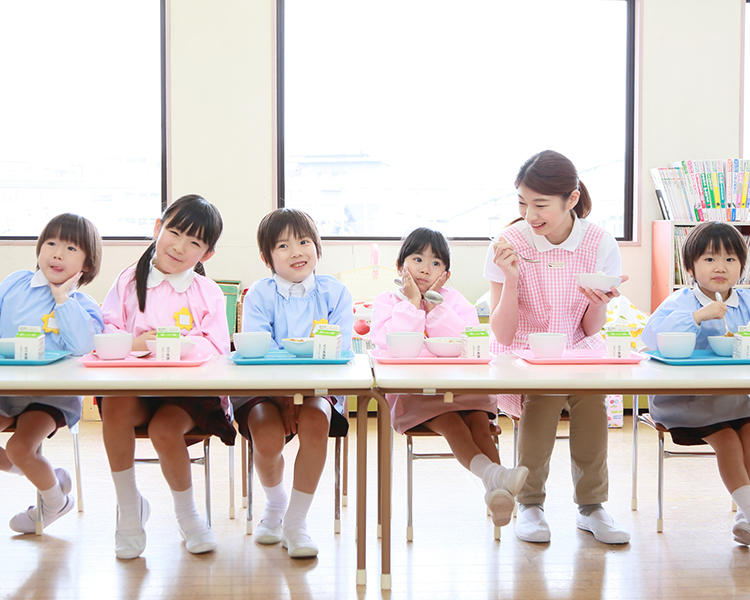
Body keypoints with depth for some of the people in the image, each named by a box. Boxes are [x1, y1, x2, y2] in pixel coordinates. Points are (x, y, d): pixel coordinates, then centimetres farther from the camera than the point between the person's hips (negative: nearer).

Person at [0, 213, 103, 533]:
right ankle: (26, 469, 20)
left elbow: (83, 347, -27)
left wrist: (63, 298, -21)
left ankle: (56, 501, 8)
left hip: (53, 395, -5)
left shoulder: (84, 307, -6)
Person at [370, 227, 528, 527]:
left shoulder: (455, 301, 14)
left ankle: (496, 490, -43)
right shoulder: (386, 302, 10)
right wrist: (412, 303, -8)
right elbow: (389, 344, -11)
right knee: (450, 423, -31)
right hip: (411, 388, -2)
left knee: (479, 421, -27)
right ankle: (491, 473, -51)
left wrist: (435, 308, -7)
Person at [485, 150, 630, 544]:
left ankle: (591, 505, -6)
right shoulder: (509, 244, -11)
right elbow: (503, 335, -11)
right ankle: (530, 504, -8)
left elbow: (590, 331, -1)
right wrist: (511, 278, -23)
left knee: (592, 392, -28)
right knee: (542, 392, -30)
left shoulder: (600, 244, -7)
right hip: (522, 358, -1)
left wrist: (600, 301, -21)